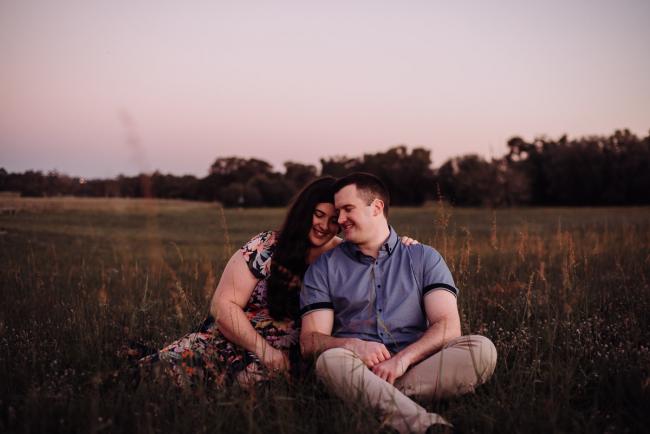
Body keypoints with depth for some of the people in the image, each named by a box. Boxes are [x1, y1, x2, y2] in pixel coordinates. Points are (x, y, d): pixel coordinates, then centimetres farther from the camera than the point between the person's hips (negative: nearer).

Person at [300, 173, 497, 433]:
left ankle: (384, 397, -34)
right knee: (331, 360, -35)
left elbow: (448, 325, -1)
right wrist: (353, 345, -19)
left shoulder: (424, 258, 13)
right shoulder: (324, 268, 14)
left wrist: (403, 358, -19)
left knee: (482, 349, -24)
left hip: (416, 366, 1)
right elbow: (310, 341, 4)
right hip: (358, 370, -1)